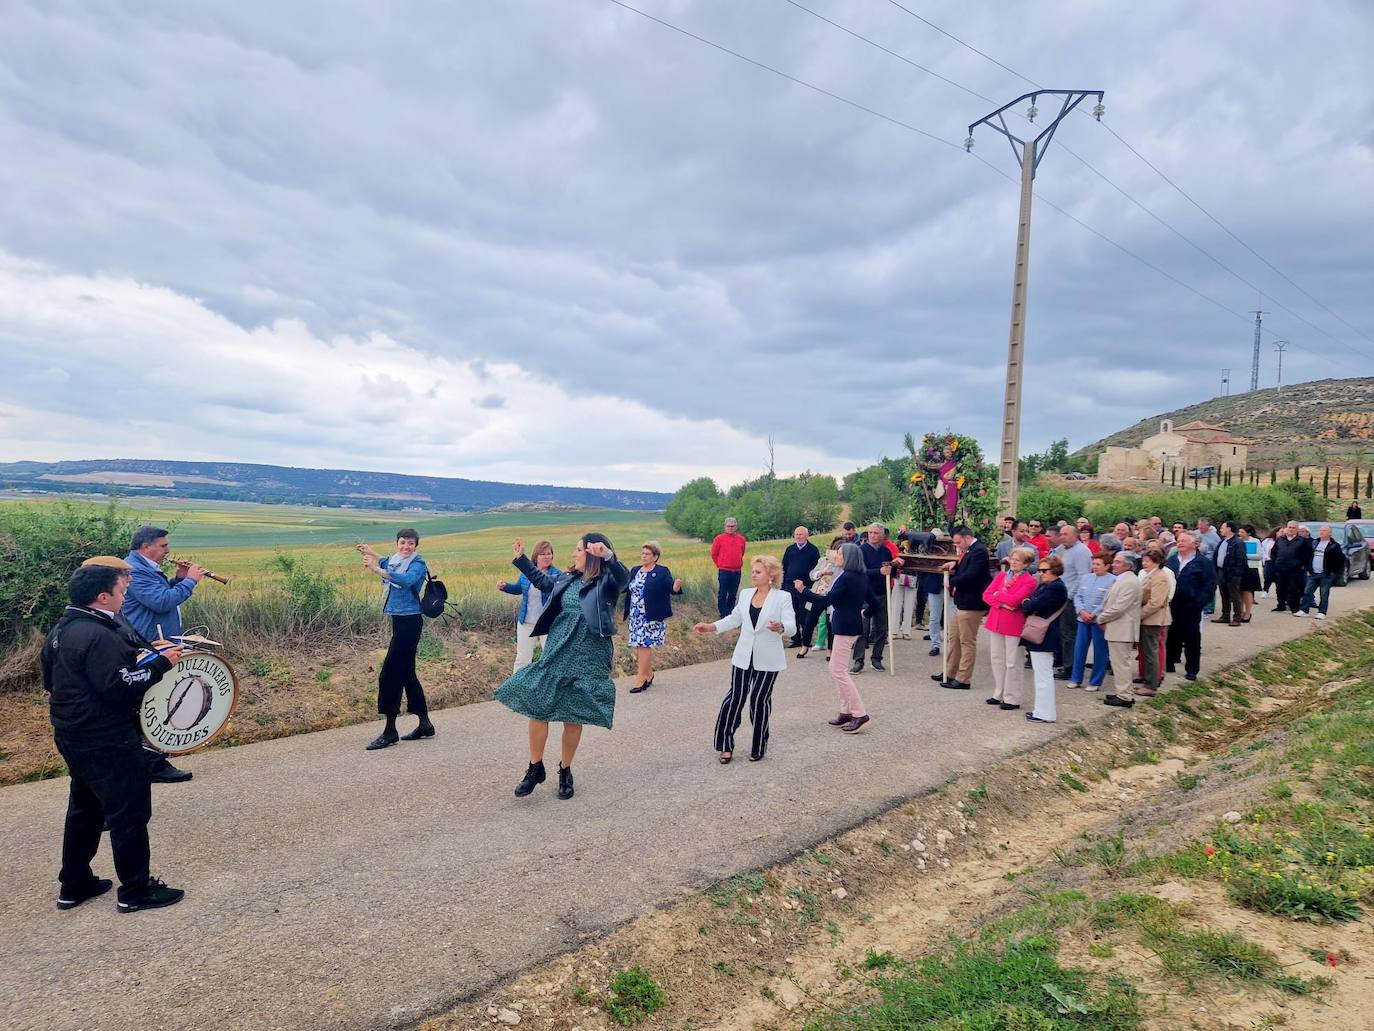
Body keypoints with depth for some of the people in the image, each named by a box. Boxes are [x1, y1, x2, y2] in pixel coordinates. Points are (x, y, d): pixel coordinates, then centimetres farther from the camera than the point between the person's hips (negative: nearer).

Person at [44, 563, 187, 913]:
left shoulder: (61, 630, 7)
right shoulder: (98, 636, -24)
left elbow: (50, 680, 19)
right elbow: (119, 686, -28)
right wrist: (161, 664, -21)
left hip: (72, 736, 10)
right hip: (107, 742, -10)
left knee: (85, 810, 22)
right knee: (129, 813, 2)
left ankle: (74, 885, 33)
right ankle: (136, 890, 11)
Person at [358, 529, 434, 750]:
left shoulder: (417, 564, -12)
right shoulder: (396, 560, 12)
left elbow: (407, 580, -34)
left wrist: (378, 570, -41)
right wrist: (373, 554, 38)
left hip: (409, 622, -9)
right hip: (400, 620, 9)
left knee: (390, 673, -9)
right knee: (406, 673, 14)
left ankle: (390, 731, -1)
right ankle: (425, 724, 24)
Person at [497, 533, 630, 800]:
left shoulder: (607, 582, -9)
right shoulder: (567, 578, 9)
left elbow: (623, 577, -32)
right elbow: (542, 581, 28)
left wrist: (609, 556, -51)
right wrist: (520, 558, 28)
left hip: (588, 660, -5)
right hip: (556, 655, 5)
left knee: (573, 717, 4)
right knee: (536, 709, 2)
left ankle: (565, 772, 25)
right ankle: (535, 768, 19)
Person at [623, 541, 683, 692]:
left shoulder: (662, 572, -5)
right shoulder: (635, 571, 12)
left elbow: (671, 587, -16)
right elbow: (626, 588, 17)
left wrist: (676, 587, -37)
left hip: (652, 617, -6)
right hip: (636, 616, 6)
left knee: (644, 645, -6)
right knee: (639, 646, 11)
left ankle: (641, 679, 3)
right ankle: (648, 674, 27)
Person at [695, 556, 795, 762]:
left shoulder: (783, 597, -8)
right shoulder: (745, 594, 6)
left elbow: (792, 628, -18)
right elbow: (734, 619, 20)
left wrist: (780, 627, -40)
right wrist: (712, 627, 9)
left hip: (767, 660, -3)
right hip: (743, 657, 4)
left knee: (760, 699, 3)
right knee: (735, 697, 1)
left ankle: (758, 747, 21)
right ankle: (726, 745, 14)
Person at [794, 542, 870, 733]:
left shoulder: (846, 578, -18)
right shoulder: (862, 577, 10)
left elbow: (826, 601, -22)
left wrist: (803, 591, -18)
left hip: (845, 627, -10)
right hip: (854, 624, 10)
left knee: (838, 671, -5)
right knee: (837, 669, 16)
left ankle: (859, 713, -4)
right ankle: (846, 711, 19)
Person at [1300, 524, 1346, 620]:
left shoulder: (1334, 545, -4)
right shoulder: (1314, 543, 12)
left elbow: (1341, 560, -4)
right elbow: (1308, 557, 18)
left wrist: (1334, 572, -7)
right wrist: (1308, 569, 11)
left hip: (1326, 575, -5)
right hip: (1313, 574, 5)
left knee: (1324, 595, 1)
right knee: (1307, 592, 2)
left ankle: (1322, 612, 6)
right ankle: (1304, 610, 7)